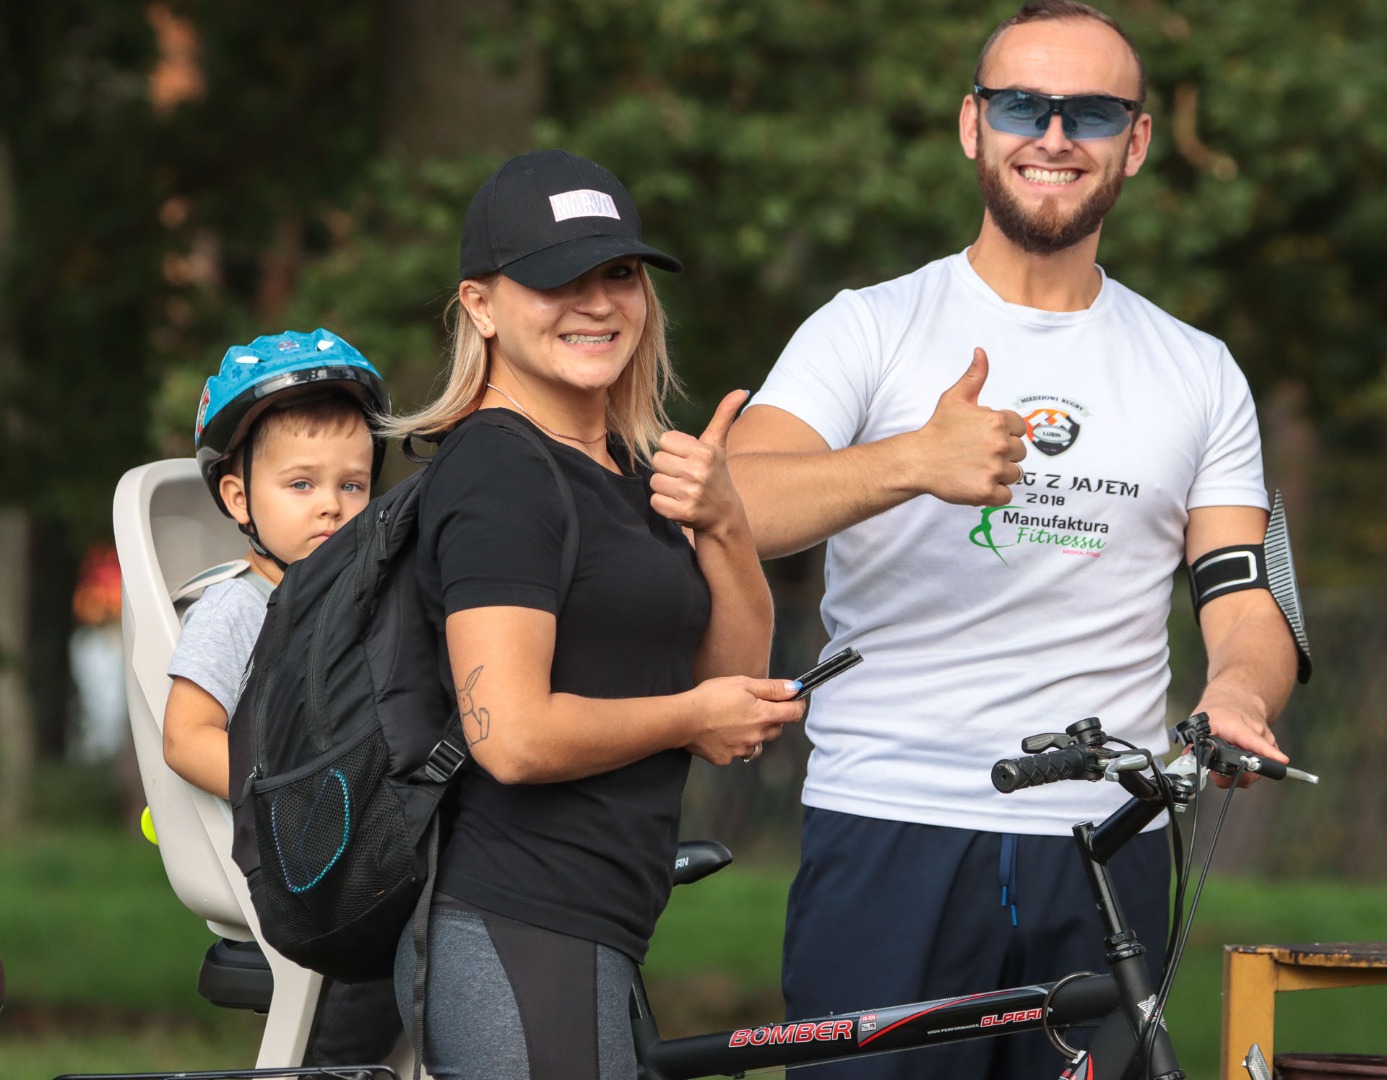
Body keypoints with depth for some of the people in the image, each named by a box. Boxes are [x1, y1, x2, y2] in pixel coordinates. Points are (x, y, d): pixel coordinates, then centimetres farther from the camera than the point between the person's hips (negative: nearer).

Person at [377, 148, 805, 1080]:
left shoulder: (624, 468, 18)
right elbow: (514, 735, -22)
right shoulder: (500, 472, -12)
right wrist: (690, 717, -7)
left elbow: (745, 685, 14)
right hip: (520, 950, -10)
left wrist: (720, 525, -3)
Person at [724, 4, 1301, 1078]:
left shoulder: (1199, 375, 13)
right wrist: (915, 462, -30)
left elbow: (1248, 608, 8)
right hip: (891, 835, -3)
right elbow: (728, 515, -12)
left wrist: (1236, 694, -17)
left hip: (1106, 858, 3)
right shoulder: (870, 329, 3)